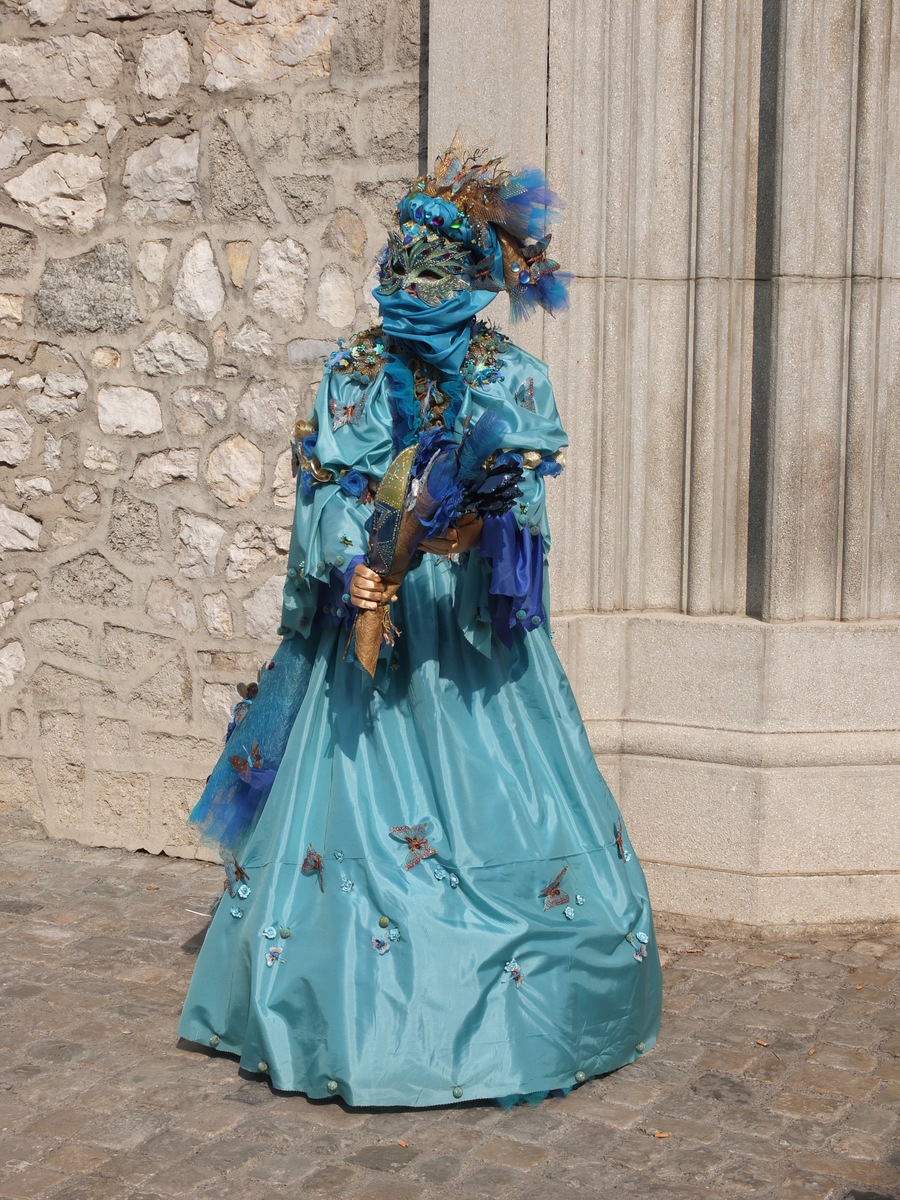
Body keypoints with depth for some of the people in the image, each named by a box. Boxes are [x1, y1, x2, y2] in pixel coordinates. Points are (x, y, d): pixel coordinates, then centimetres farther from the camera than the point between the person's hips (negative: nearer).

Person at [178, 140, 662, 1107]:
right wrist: (350, 568, -20)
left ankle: (511, 1021, 16)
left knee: (508, 809, -1)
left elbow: (525, 486, -8)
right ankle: (356, 1016, 16)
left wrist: (481, 524, -30)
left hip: (477, 631, 0)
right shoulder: (352, 371, 6)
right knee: (351, 807, 0)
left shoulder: (514, 379, 5)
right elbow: (327, 491, -1)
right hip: (370, 619, 0)